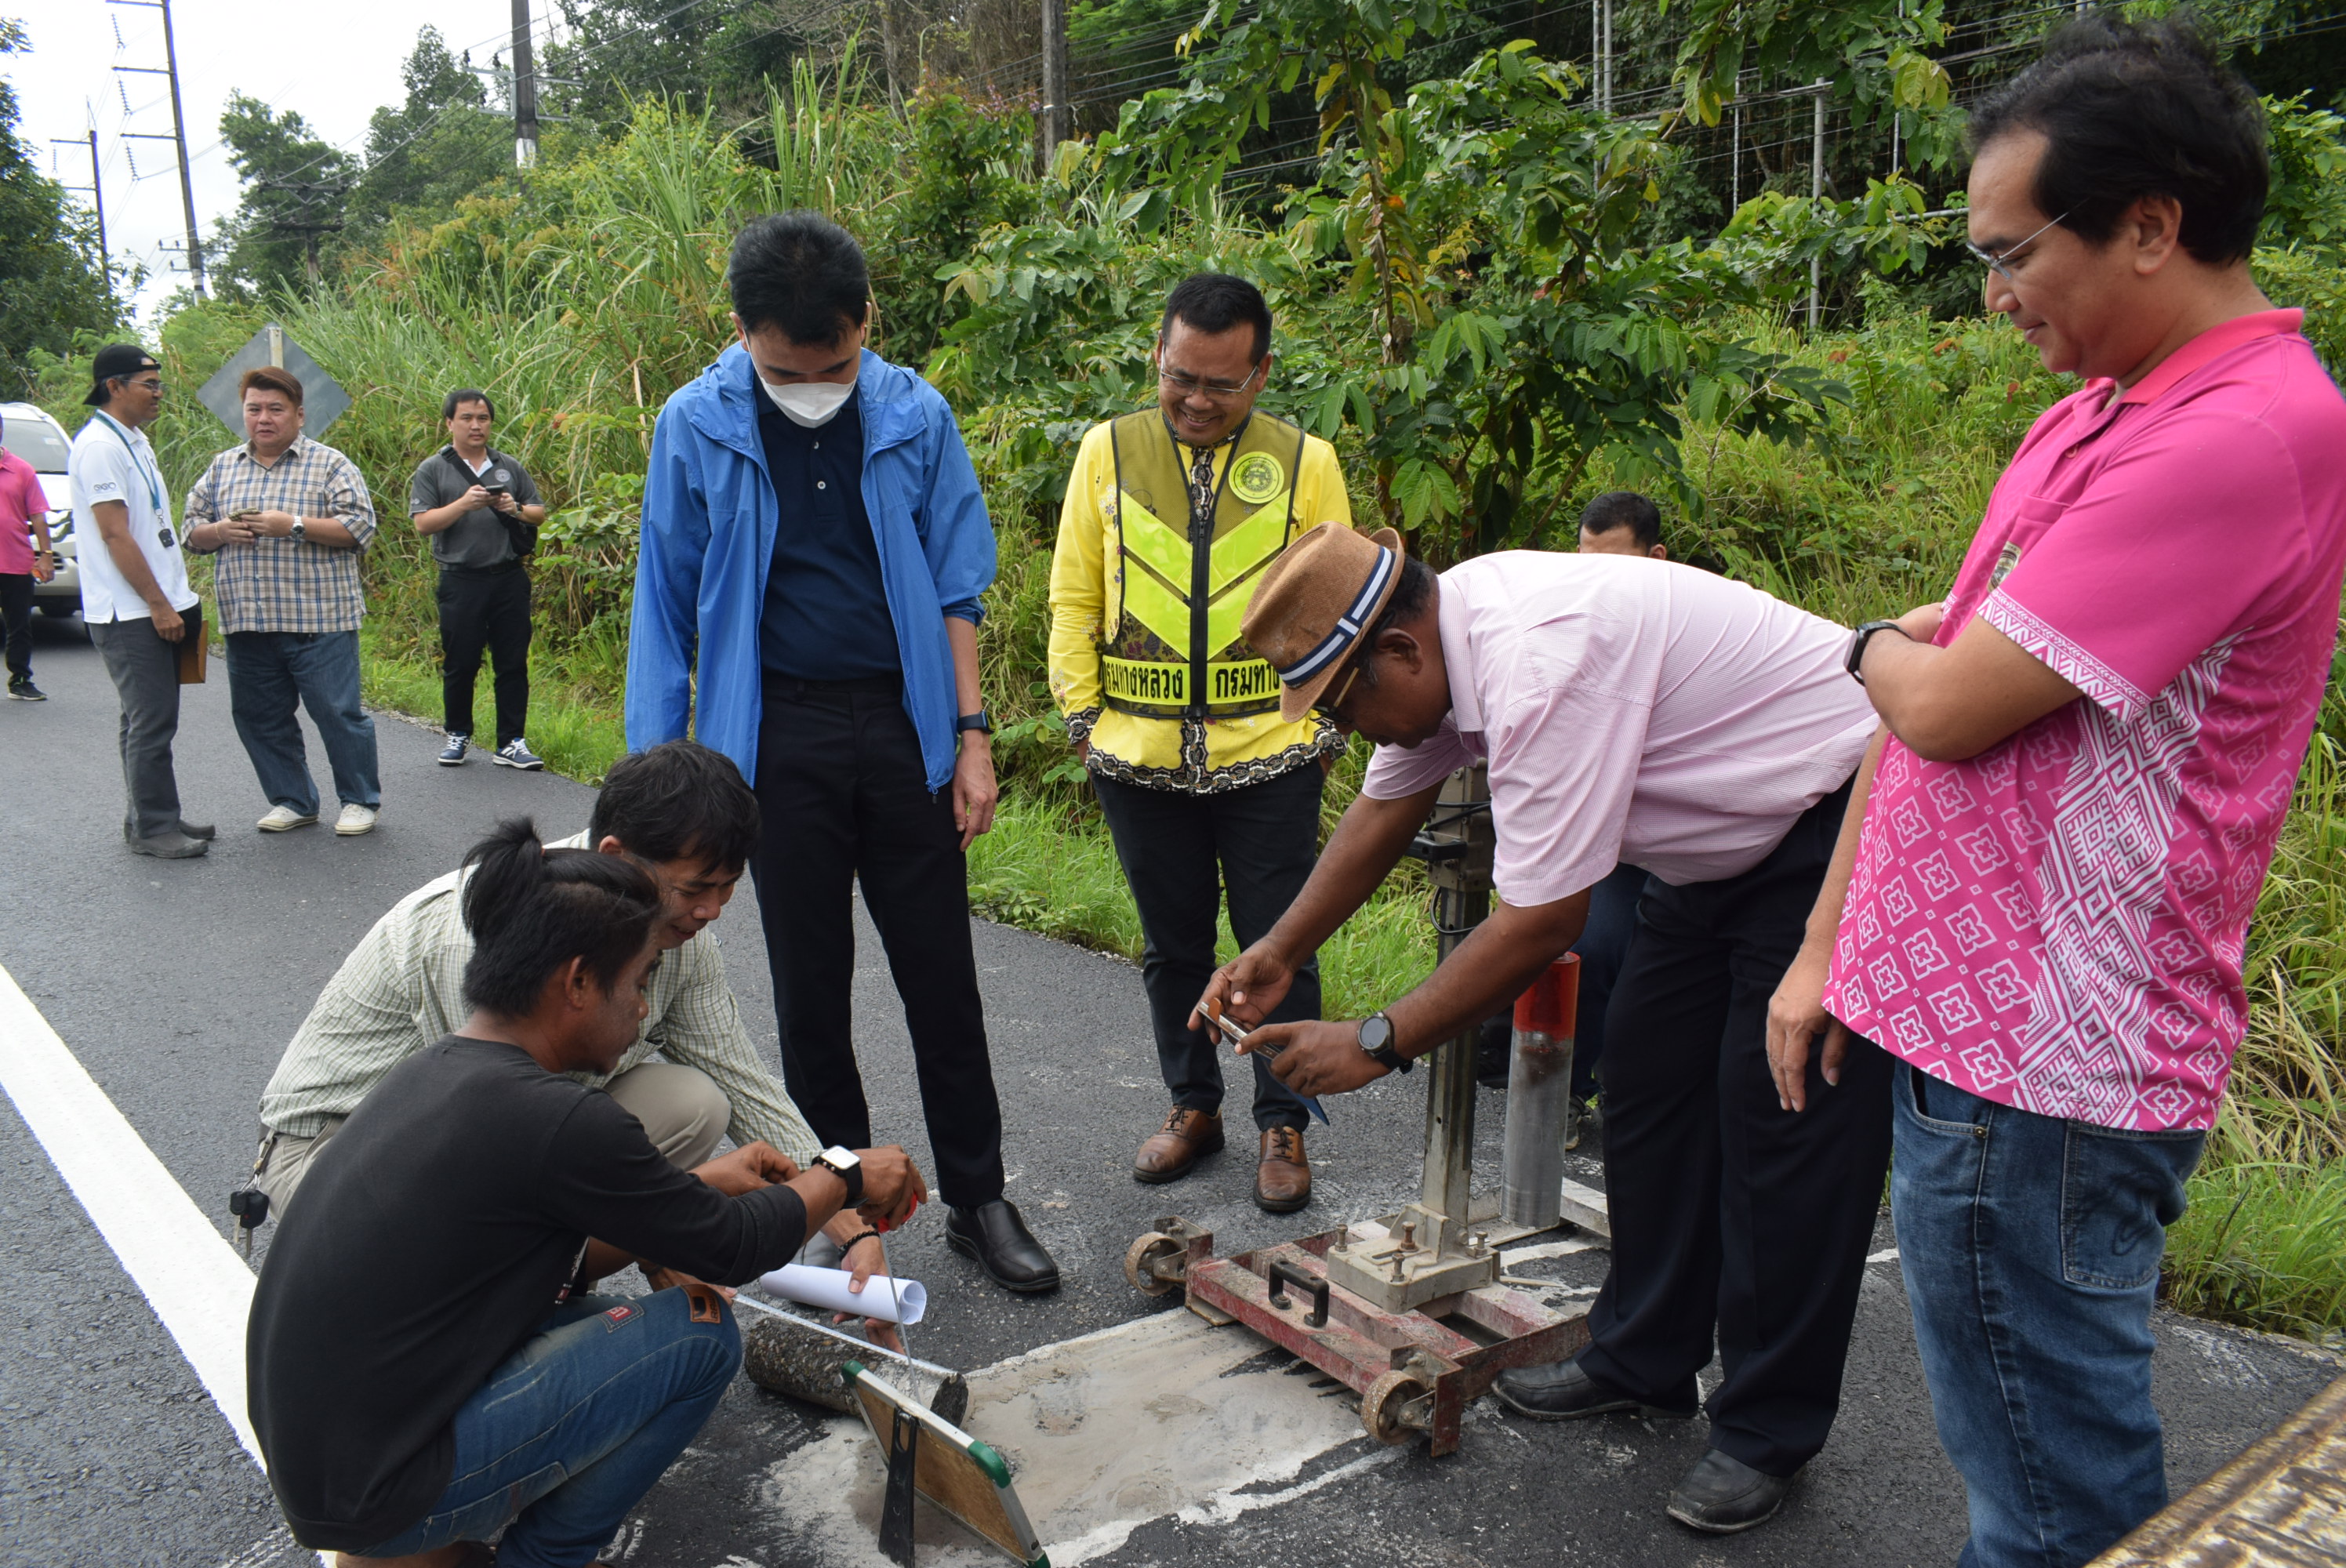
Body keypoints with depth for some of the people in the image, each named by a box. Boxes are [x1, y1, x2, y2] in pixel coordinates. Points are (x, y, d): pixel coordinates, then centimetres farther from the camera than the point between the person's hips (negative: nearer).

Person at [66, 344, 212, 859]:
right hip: (129, 613, -9)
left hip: (155, 606, 9)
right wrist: (159, 605, -17)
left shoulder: (135, 440, 16)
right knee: (150, 720, -7)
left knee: (153, 719, 14)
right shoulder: (99, 445, -14)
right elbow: (115, 535, -18)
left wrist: (174, 596, 18)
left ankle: (153, 816, 21)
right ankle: (152, 828, 0)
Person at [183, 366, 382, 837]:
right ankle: (292, 801, 23)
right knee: (259, 717, 10)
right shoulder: (222, 468, 15)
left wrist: (293, 526, -17)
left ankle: (360, 801, 11)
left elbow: (359, 527, -9)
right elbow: (193, 530, 18)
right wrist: (221, 532, -5)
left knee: (337, 712, -4)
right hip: (246, 622, 5)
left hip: (318, 620, -5)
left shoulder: (329, 465, 0)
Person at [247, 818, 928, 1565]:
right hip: (378, 1496, -9)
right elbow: (734, 1250, -10)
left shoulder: (433, 1070, 4)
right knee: (701, 1333, -5)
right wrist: (846, 1176, 5)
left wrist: (704, 1185, 14)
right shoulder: (556, 1119, -23)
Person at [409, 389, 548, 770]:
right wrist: (464, 503, -17)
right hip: (461, 581, -2)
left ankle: (511, 743, 6)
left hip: (509, 579, 2)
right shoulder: (433, 470, 5)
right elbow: (423, 523, -5)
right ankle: (458, 735, 21)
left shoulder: (510, 468, 14)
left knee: (513, 663, 1)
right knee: (460, 664, 4)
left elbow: (540, 513, 15)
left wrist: (515, 509, -6)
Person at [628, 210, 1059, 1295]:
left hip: (905, 724, 1)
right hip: (779, 738, 0)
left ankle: (977, 1198, 21)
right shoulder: (697, 428, -3)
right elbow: (668, 609, 2)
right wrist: (656, 771, 0)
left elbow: (953, 588, 5)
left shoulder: (916, 417, 0)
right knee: (809, 986, 9)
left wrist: (972, 735, 1)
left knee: (942, 977, 7)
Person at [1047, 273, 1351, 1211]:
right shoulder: (1108, 452, 4)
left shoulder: (1306, 462, 2)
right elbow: (1075, 600, 6)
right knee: (1173, 946, 15)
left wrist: (1329, 721, -1)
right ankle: (1192, 1106, 32)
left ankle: (1283, 1126, 22)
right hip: (1140, 759, 2)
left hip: (1270, 757, -1)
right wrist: (1082, 714, 1)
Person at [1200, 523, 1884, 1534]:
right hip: (1722, 836, 10)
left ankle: (1768, 1433, 9)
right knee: (1651, 1080, 11)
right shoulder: (1441, 636, -6)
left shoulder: (1542, 661, -35)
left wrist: (1378, 1044, -24)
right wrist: (1280, 952, 5)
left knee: (1784, 1126, -6)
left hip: (1832, 824, -9)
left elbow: (1542, 921, -31)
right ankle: (1644, 1361, 24)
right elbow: (1387, 806, 9)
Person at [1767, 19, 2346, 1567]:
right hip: (1971, 1022, 9)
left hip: (2042, 1080, -9)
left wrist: (1882, 648, 4)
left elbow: (1951, 707, -21)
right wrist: (1827, 946, 12)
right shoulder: (2090, 416, 13)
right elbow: (1922, 699, 13)